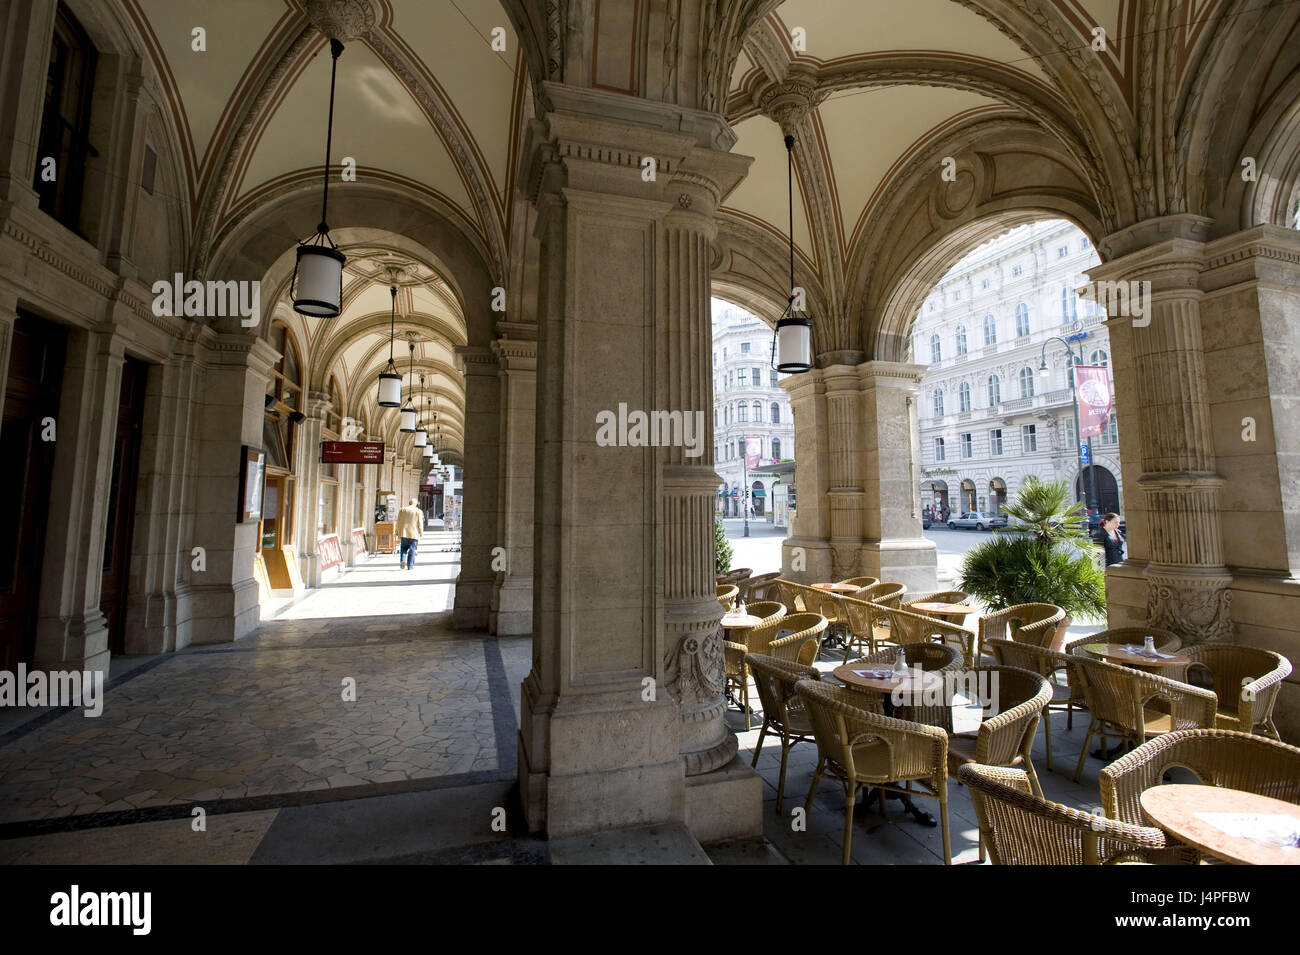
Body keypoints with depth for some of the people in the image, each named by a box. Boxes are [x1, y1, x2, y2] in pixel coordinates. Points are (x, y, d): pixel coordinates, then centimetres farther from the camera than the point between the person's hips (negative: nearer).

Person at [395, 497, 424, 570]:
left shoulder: (402, 510, 7)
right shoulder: (418, 511, 1)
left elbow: (398, 522, 8)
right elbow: (420, 524, -1)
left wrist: (397, 532, 15)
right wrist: (421, 533, 8)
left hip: (404, 533, 2)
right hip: (414, 534, -2)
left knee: (404, 548, 14)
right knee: (412, 550, 2)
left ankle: (402, 560, -9)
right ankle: (410, 566, 0)